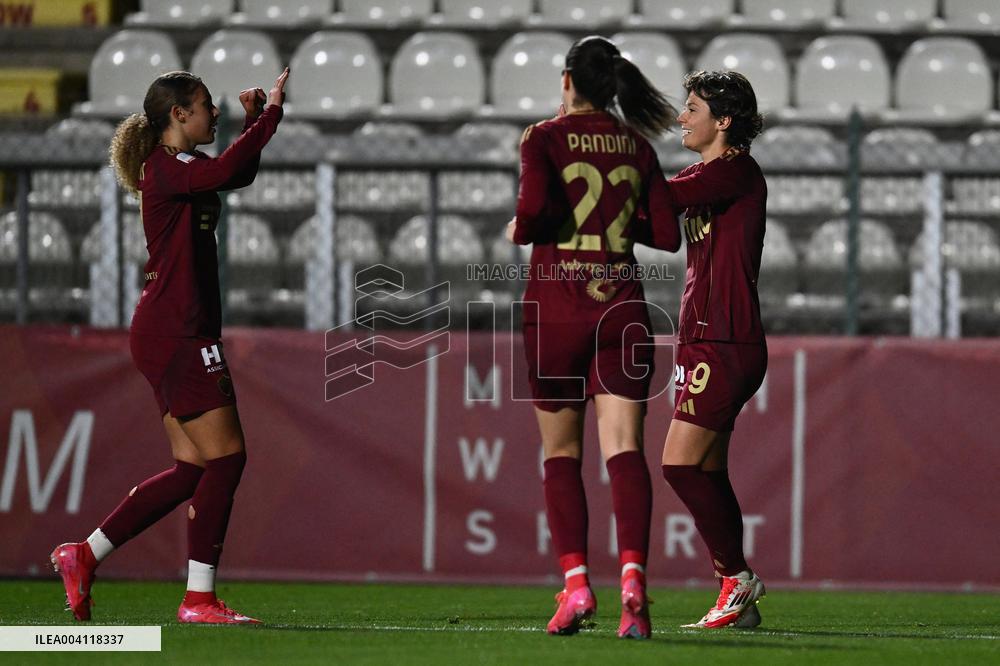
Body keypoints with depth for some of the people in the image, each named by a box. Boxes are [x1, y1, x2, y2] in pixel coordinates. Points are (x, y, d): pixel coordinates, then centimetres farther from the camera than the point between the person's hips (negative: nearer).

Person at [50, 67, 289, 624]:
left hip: (173, 336, 10)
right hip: (177, 333, -10)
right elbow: (227, 170, -32)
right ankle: (199, 599, -7)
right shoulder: (165, 168, -13)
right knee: (226, 456, -9)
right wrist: (270, 113, -22)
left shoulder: (181, 167, 16)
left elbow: (239, 175, 34)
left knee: (195, 467, 10)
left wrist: (254, 119, 18)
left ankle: (85, 555, 14)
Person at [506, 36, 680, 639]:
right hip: (622, 306, 2)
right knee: (625, 448, -6)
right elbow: (668, 235, 7)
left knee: (562, 454, 9)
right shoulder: (637, 146, 8)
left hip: (557, 307, -2)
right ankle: (633, 574, -25)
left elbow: (536, 207, -18)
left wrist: (520, 229, 4)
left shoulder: (545, 138, -3)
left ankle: (576, 583, -3)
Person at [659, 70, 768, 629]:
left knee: (682, 463, -14)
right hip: (705, 342, 10)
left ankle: (737, 575, -5)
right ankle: (739, 601, 9)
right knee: (709, 473, 7)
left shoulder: (736, 171, -11)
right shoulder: (709, 176, 19)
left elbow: (657, 200, -20)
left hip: (726, 345, -10)